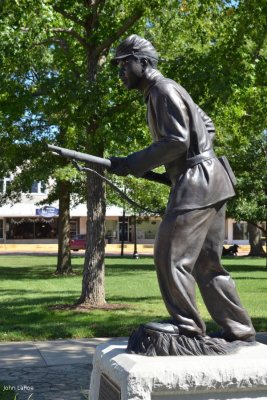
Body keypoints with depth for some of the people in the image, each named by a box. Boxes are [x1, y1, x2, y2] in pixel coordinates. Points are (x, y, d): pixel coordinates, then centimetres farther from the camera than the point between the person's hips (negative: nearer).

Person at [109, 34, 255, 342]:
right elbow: (208, 126, 26)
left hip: (198, 182, -10)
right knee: (205, 263, 12)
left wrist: (132, 164, -16)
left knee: (170, 256, -9)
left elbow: (177, 141, -19)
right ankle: (238, 329, 17)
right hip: (206, 183, 10)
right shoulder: (157, 93, 20)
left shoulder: (164, 90, -9)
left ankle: (189, 331, -4)